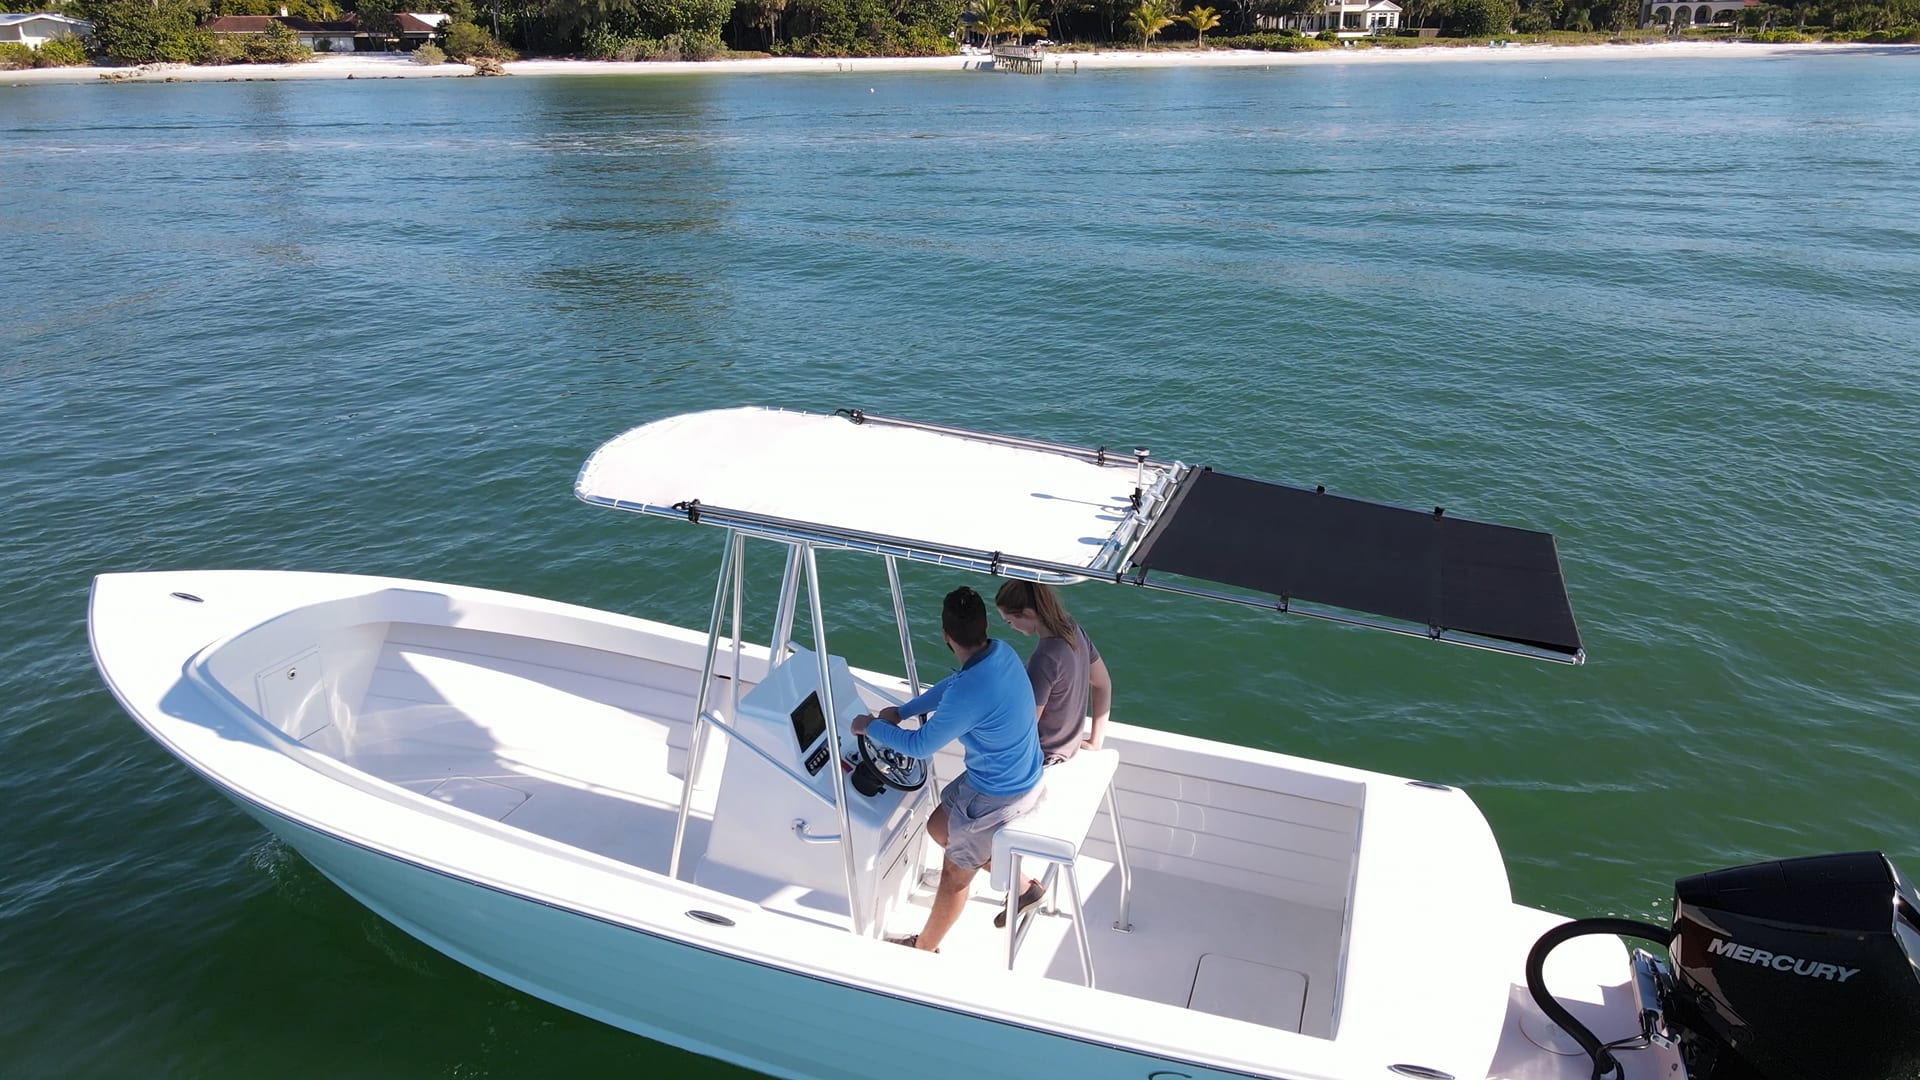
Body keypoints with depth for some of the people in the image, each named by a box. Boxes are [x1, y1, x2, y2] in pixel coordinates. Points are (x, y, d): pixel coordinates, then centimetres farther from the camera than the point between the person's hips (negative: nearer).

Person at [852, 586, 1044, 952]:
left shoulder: (968, 695, -35)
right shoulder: (1002, 652, -9)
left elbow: (920, 746, -21)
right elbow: (950, 685, 11)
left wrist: (871, 727, -5)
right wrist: (902, 711, 11)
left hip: (999, 794, -8)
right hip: (1022, 773, 8)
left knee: (955, 873, 13)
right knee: (940, 828, 25)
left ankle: (924, 949, 37)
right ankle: (1022, 885, 37)